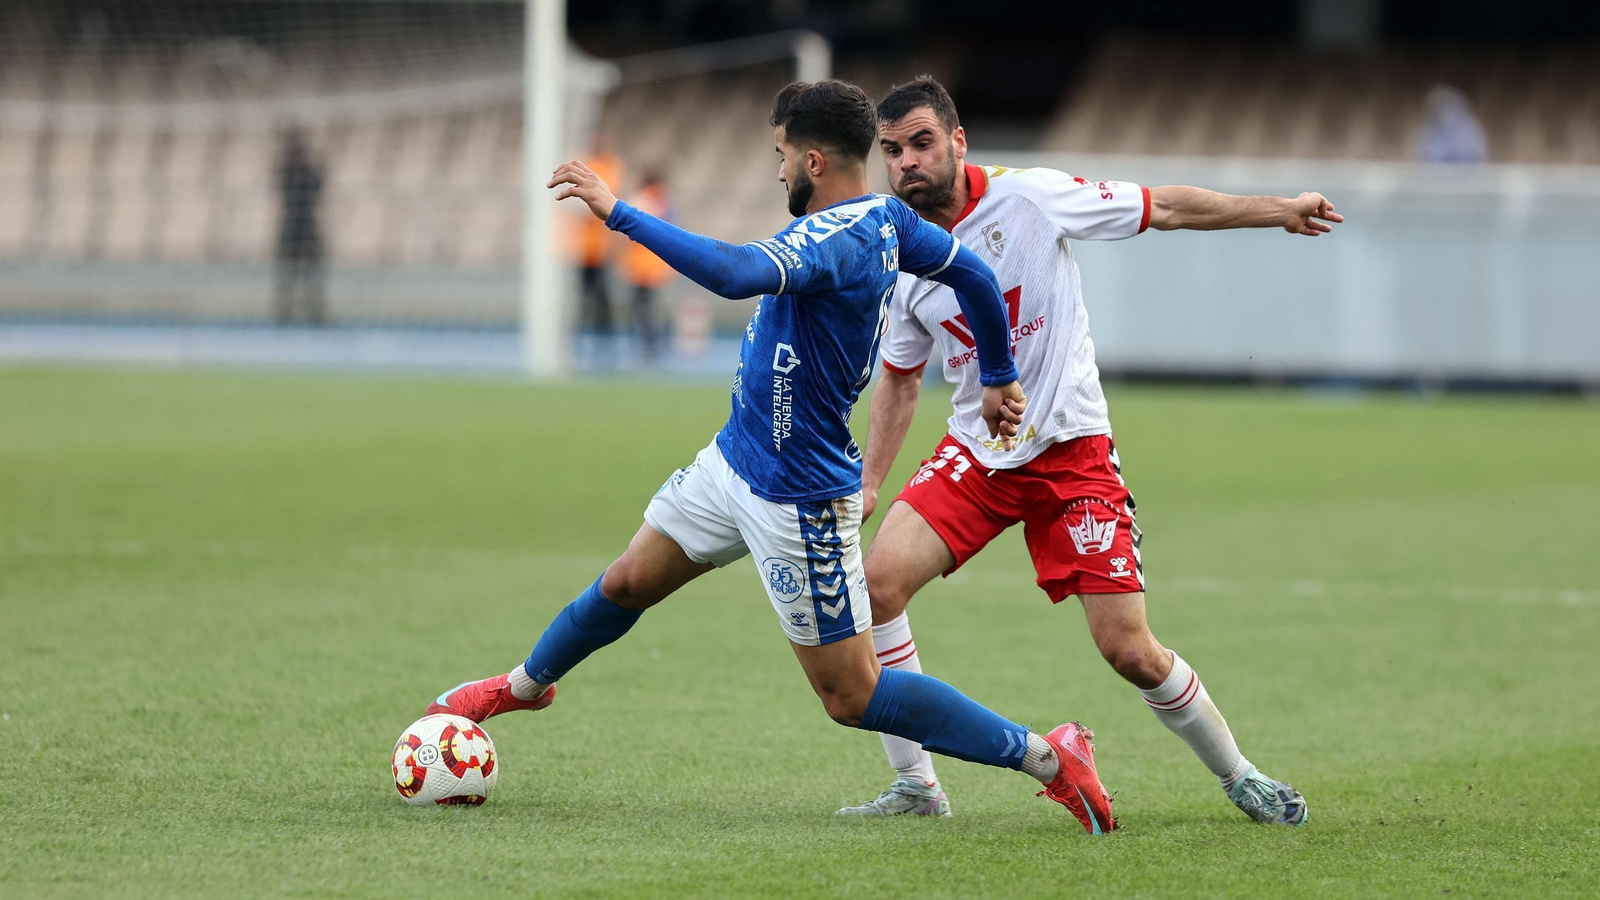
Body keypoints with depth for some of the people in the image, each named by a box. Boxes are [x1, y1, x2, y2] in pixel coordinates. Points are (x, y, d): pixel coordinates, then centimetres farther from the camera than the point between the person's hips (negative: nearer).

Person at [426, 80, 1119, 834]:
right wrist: (997, 377, 26)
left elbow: (736, 273, -46)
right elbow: (973, 274, 13)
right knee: (626, 583, 22)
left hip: (797, 501, -9)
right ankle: (525, 685, 47)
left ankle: (1047, 757, 2)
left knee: (852, 697, -2)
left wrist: (618, 212, -43)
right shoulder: (884, 219, 0)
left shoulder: (835, 240, -29)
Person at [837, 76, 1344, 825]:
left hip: (1071, 452, -4)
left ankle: (1237, 776, 17)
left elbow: (1164, 208, -4)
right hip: (975, 453, 4)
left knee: (1129, 652, -8)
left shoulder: (1028, 198, -13)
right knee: (877, 580, -17)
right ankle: (915, 785, -5)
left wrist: (1280, 210, -4)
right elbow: (900, 378, 15)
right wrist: (868, 481, 7)